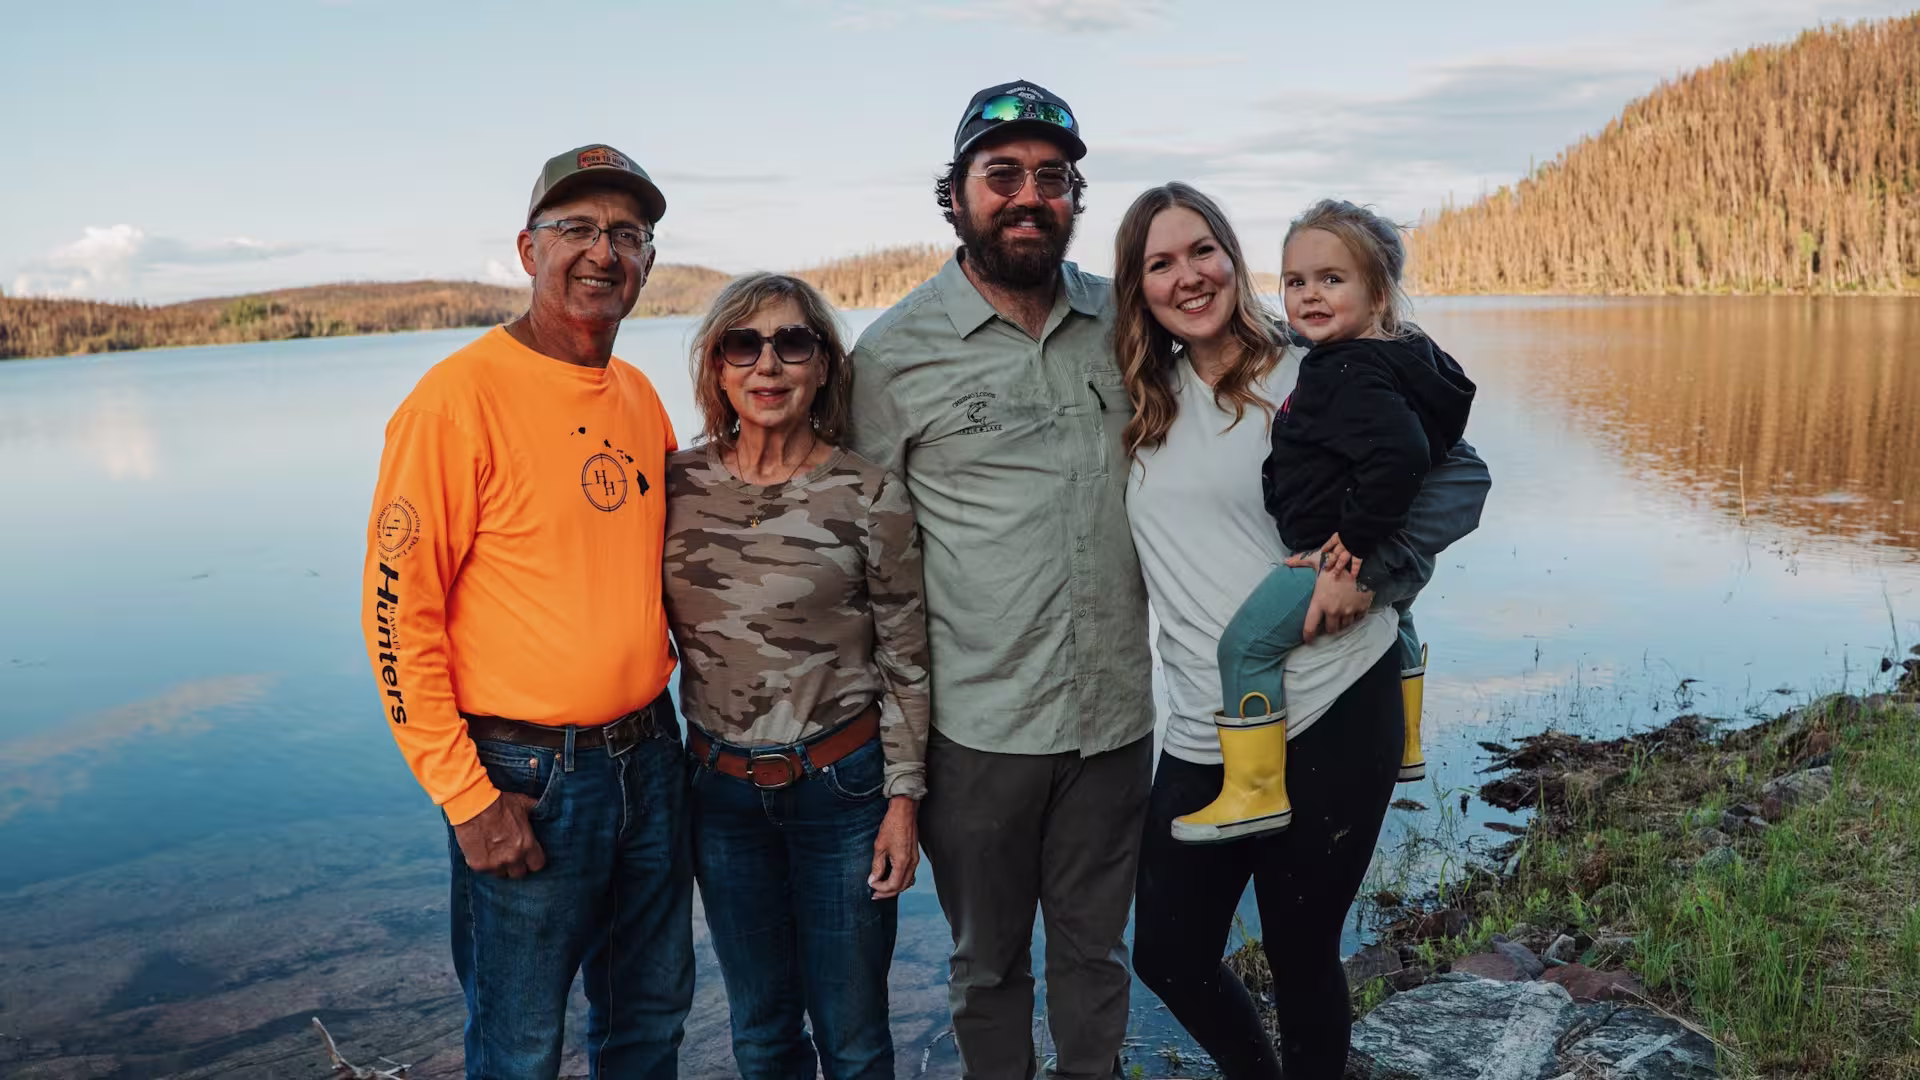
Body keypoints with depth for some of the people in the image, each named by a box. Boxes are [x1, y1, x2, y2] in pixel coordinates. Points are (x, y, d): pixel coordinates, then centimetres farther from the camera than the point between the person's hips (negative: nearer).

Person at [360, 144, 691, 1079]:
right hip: (523, 780, -6)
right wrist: (466, 797, -15)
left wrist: (663, 721, 13)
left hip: (648, 754, 6)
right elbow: (398, 608, -14)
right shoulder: (461, 394, -14)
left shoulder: (641, 397, 7)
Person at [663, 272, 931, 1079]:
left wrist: (904, 799, -6)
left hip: (840, 785, -3)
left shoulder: (870, 496, -11)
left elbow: (905, 662, -6)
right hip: (720, 787, 3)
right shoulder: (678, 484, -3)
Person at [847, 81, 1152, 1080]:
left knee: (1096, 948, 19)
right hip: (977, 724, -2)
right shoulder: (896, 351, -5)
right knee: (989, 962, 16)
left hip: (1117, 709, 3)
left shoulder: (1123, 323, 3)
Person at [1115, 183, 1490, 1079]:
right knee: (1168, 955, 12)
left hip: (1331, 715, -4)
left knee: (1301, 959, 10)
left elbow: (1460, 477, -4)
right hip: (1202, 735, 5)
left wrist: (1366, 567, -15)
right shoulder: (1140, 402, 7)